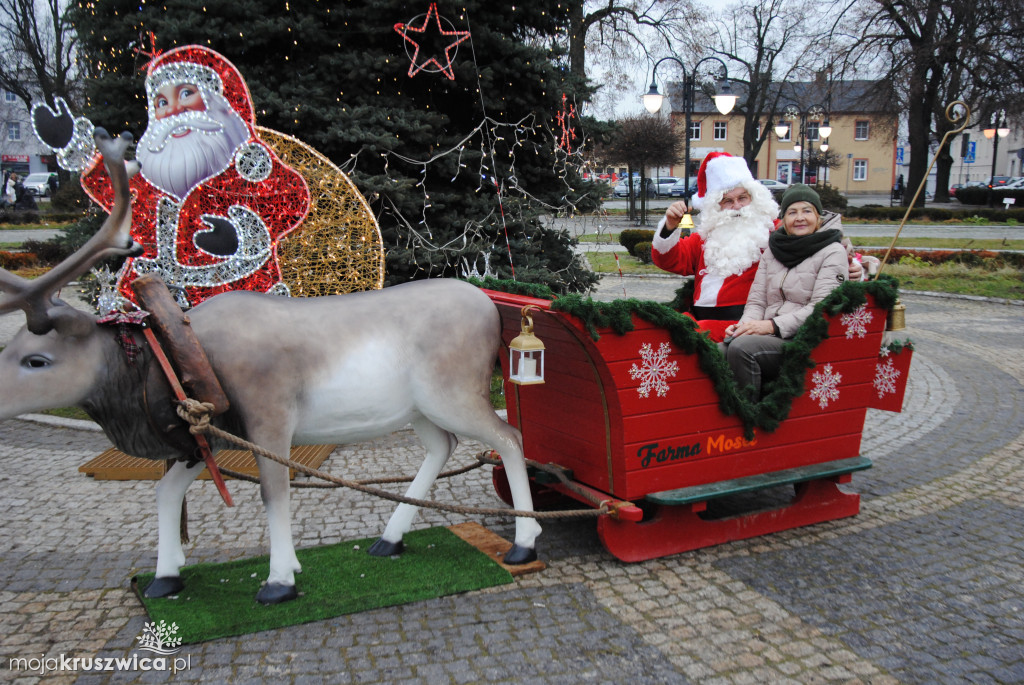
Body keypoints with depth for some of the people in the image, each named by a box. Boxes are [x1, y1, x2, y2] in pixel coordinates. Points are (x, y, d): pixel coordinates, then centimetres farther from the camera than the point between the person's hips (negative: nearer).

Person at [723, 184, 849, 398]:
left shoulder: (833, 252, 3)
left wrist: (772, 325, -18)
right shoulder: (773, 250, 18)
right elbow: (756, 301, 14)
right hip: (770, 339, 4)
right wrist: (746, 325, -9)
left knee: (741, 347, -31)